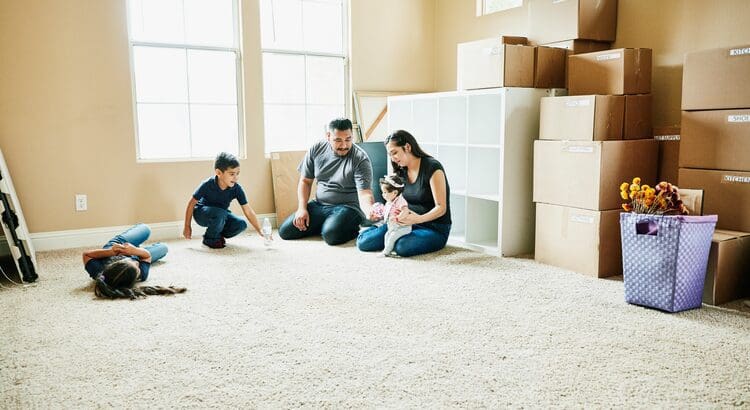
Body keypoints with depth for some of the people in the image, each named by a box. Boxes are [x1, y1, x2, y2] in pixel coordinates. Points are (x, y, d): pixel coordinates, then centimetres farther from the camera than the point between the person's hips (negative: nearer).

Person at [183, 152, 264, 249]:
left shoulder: (237, 189, -20)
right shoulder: (207, 185, -27)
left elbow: (248, 211, -16)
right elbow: (191, 203, -14)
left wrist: (260, 231, -21)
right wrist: (187, 226, -9)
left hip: (221, 215, 4)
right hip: (202, 214, -4)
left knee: (241, 224, -20)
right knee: (220, 214, -36)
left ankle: (218, 235, 7)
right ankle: (210, 239, -9)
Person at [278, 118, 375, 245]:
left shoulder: (360, 159, -15)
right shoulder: (316, 150, -1)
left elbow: (364, 194, -23)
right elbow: (305, 181, 8)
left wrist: (371, 211, -46)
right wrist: (302, 208, -6)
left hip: (348, 207, -5)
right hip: (319, 205, 5)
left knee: (331, 235, -34)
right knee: (285, 231, -5)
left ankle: (353, 228, 0)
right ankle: (323, 225, 15)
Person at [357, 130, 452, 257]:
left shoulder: (432, 168, -14)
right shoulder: (401, 171, 8)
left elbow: (441, 208, -17)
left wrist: (419, 219, -35)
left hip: (435, 229, -5)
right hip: (408, 224, 5)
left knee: (403, 247, -36)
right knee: (363, 242, -15)